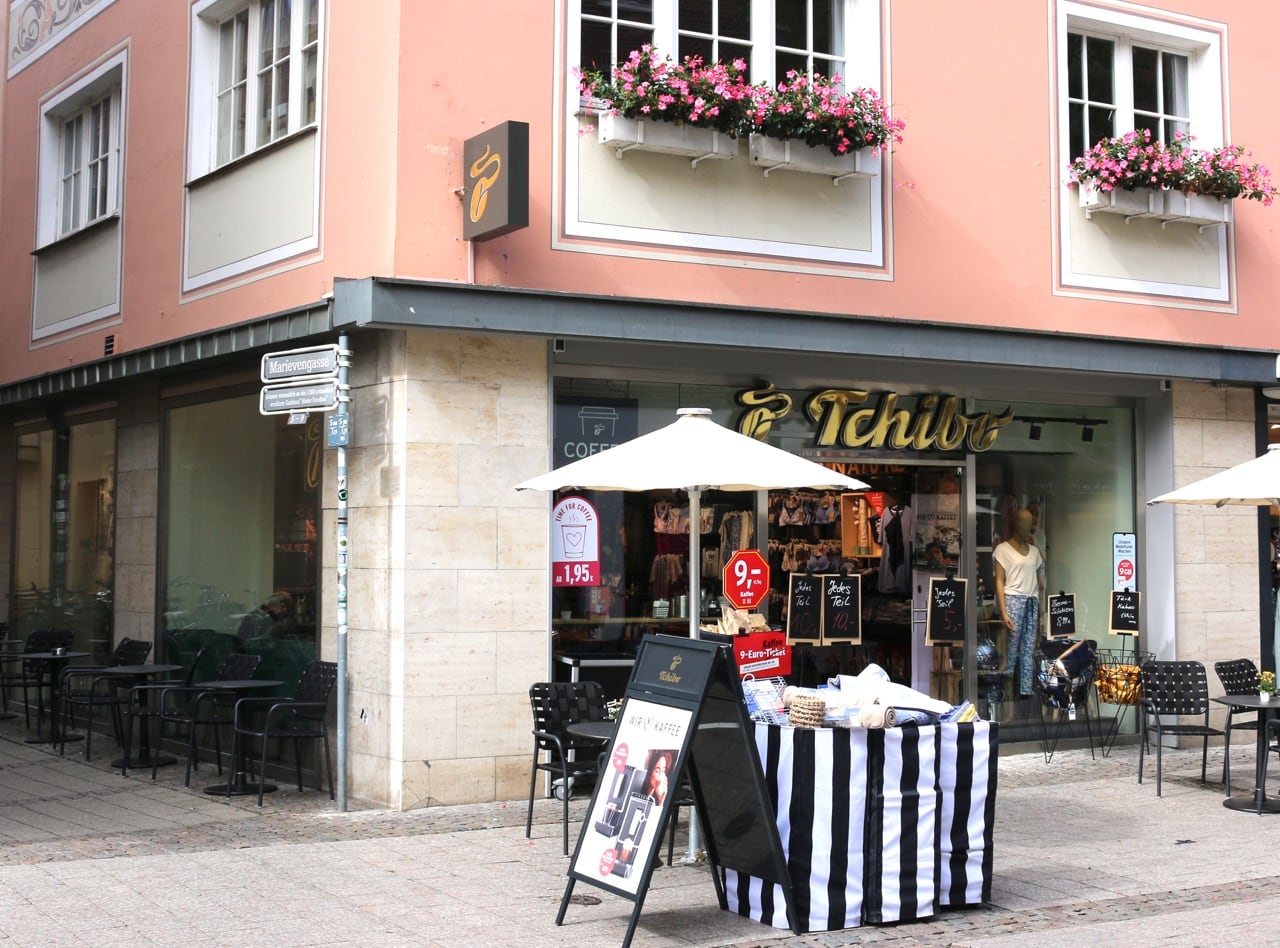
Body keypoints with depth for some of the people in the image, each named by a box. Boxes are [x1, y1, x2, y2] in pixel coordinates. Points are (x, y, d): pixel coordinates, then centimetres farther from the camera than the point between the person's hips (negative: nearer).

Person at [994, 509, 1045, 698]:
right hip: (1013, 599, -5)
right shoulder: (1003, 549, 1)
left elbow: (1039, 581, 16)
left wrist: (1041, 610, 6)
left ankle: (1026, 691, 5)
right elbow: (999, 582, -3)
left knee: (1029, 650, 2)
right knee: (1011, 649, -6)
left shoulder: (1034, 550, 17)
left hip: (1032, 602, 5)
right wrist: (1003, 612, -12)